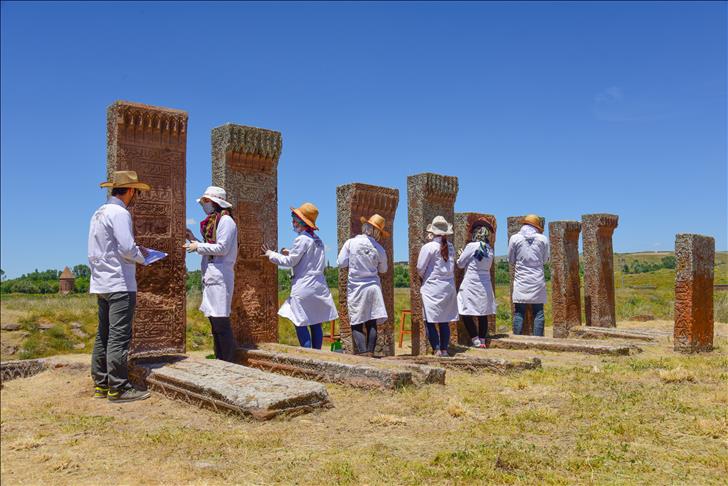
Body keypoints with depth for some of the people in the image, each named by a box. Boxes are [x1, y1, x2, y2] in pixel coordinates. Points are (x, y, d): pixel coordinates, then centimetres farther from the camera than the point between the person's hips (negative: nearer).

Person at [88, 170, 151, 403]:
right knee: (119, 336, -7)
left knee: (103, 335, 12)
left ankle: (101, 384, 18)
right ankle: (118, 388, -4)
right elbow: (127, 249, -19)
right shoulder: (119, 213, -12)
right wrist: (142, 256, 0)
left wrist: (135, 251, 18)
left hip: (101, 283, 9)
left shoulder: (99, 213, 16)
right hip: (120, 284, -9)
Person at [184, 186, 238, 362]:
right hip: (210, 277, 10)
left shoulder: (225, 221, -7)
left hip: (220, 276, -10)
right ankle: (220, 361, 17)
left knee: (221, 322, -10)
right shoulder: (212, 222, 20)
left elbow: (221, 248, -15)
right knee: (215, 322, 11)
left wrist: (198, 246, -8)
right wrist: (193, 240, 15)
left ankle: (229, 363, -5)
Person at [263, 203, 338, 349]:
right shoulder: (317, 240, 14)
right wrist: (290, 253, 23)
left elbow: (290, 261, -8)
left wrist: (271, 254, 6)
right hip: (318, 286, 8)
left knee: (300, 323, -3)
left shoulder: (302, 239, -12)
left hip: (304, 286, -8)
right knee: (315, 323, 10)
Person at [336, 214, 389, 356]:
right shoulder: (379, 249, -2)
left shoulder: (350, 243, -7)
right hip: (373, 287, 2)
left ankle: (362, 352, -7)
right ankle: (370, 352, 6)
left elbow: (340, 263, -2)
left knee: (357, 324, 3)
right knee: (372, 323, 8)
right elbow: (383, 269, 12)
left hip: (356, 287, -1)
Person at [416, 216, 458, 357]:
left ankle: (437, 349, -2)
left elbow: (420, 268, -6)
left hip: (432, 288, -5)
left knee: (430, 321, 2)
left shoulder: (428, 247, -11)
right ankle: (444, 349, 13)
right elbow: (452, 267, 10)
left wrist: (424, 277, 13)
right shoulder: (450, 247, 4)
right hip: (448, 286, 5)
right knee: (445, 321, 11)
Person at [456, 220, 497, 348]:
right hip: (485, 285, 6)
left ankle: (476, 341, -4)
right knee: (483, 314, 11)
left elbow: (460, 264, -5)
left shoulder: (471, 246, -12)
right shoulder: (490, 249, 5)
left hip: (471, 284, -6)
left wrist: (461, 254, 17)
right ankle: (483, 341, 16)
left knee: (465, 313, -1)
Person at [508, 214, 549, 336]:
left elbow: (511, 260, 6)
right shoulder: (542, 239, 0)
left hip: (521, 280, 0)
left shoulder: (515, 238, -2)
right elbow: (545, 260, 10)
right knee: (538, 312, 5)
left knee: (519, 312, 2)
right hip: (538, 280, 0)